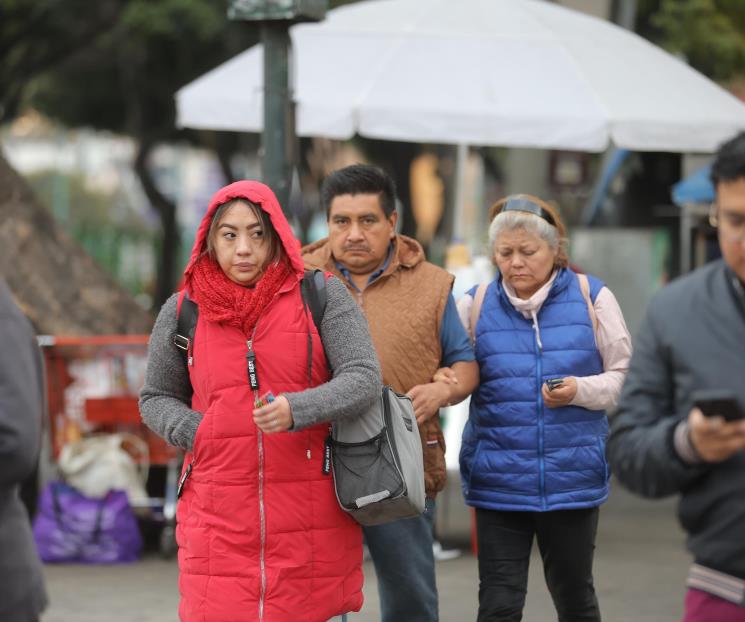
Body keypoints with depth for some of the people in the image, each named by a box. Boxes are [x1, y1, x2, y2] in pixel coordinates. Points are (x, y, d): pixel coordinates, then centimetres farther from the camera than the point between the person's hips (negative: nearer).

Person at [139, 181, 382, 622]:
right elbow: (156, 398, 19)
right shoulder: (183, 312, 8)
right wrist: (197, 431, -1)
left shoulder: (321, 297, 1)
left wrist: (296, 409, -24)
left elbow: (365, 380, -7)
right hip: (219, 519, 1)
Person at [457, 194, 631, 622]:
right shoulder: (475, 305, 3)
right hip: (498, 482, 0)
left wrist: (580, 390, -15)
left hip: (572, 478, 0)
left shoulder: (591, 298, 1)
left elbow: (623, 377, 4)